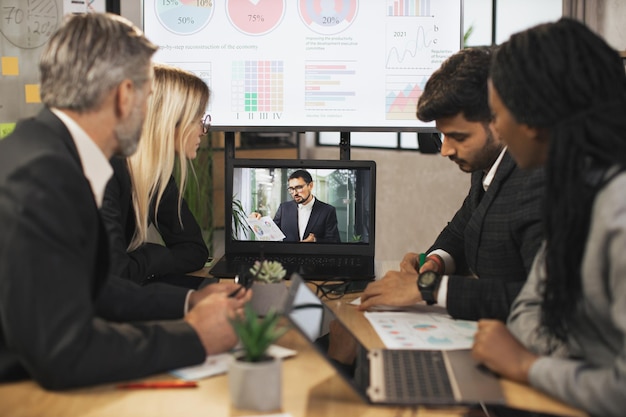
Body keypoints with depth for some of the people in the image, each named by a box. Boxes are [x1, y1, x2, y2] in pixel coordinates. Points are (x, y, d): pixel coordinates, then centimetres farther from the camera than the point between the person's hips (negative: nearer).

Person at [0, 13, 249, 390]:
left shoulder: (49, 151, 3)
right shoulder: (41, 178, -24)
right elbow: (63, 354, -25)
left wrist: (187, 302, 9)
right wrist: (194, 337, -15)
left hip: (41, 382, 8)